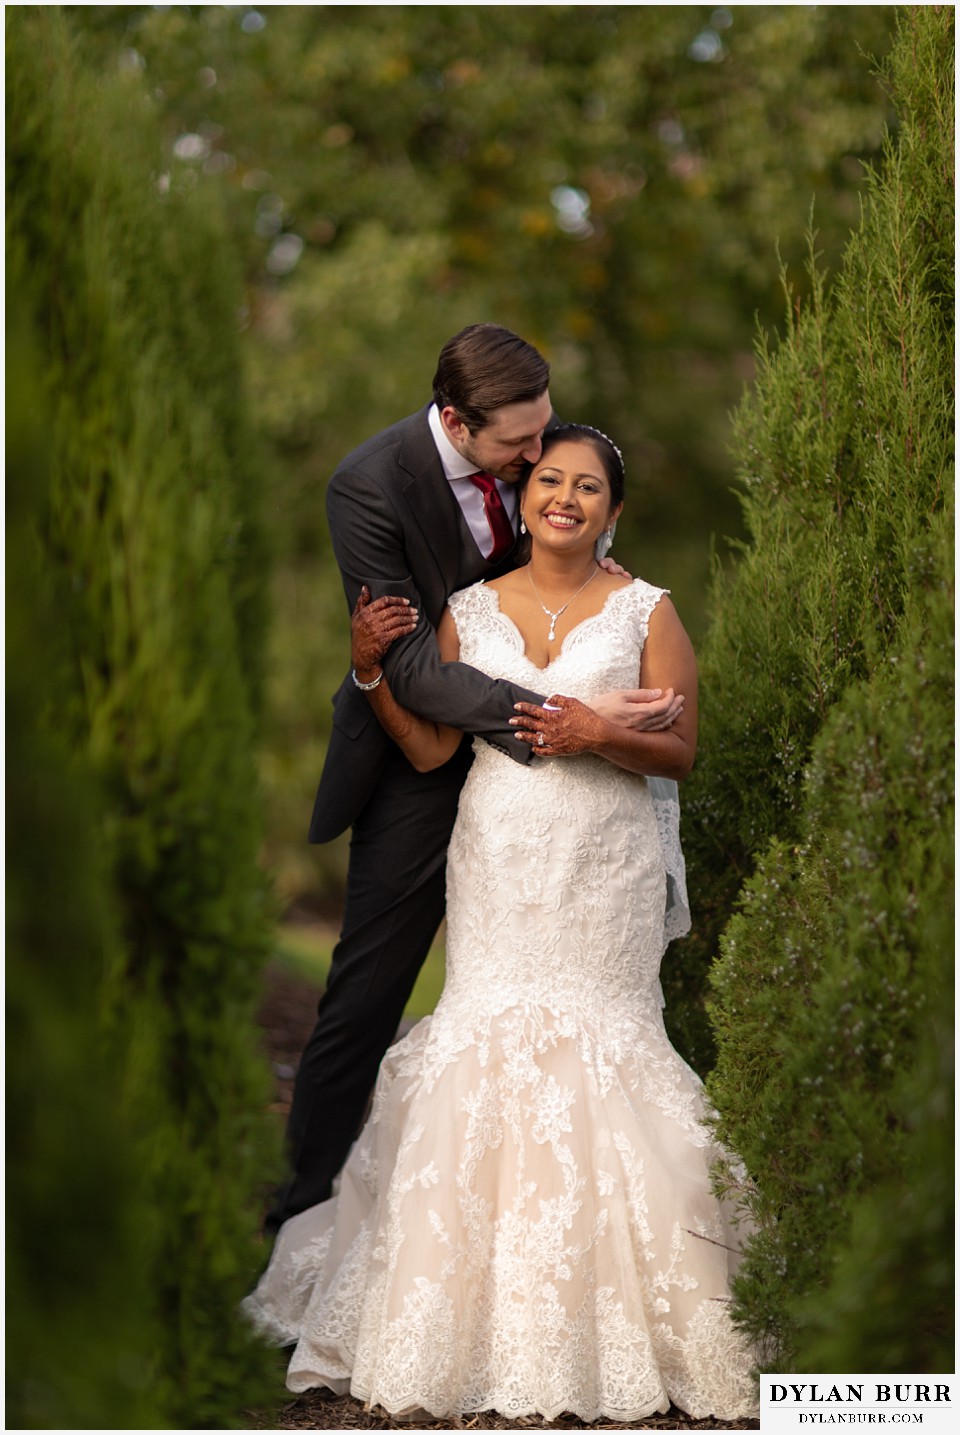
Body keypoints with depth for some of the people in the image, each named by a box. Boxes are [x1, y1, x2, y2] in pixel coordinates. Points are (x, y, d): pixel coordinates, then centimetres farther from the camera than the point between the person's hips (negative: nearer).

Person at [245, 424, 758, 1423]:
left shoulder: (645, 612, 2)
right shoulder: (469, 611, 8)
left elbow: (680, 751, 0)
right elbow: (429, 749, 6)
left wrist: (596, 733, -17)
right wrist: (372, 670, -6)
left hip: (604, 871, -2)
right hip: (497, 863, 2)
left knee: (598, 1041, -4)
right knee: (488, 1036, -1)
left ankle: (604, 1310, 8)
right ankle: (493, 1311, 10)